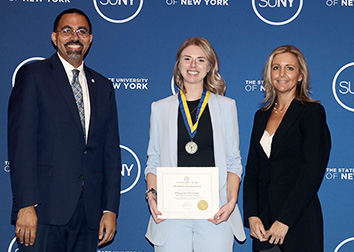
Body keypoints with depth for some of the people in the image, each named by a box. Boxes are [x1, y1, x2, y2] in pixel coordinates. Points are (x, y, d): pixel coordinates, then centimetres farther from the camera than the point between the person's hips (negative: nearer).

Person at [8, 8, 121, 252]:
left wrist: (110, 209, 5)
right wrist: (26, 205, -15)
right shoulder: (33, 75, 3)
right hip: (44, 208, -4)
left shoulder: (103, 86, 16)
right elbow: (21, 142, -6)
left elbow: (111, 151, 13)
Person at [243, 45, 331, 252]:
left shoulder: (312, 112, -5)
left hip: (299, 222, -5)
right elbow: (252, 170, 10)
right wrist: (251, 215, -3)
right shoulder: (262, 116, 13)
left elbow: (312, 172, -12)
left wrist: (285, 220, -16)